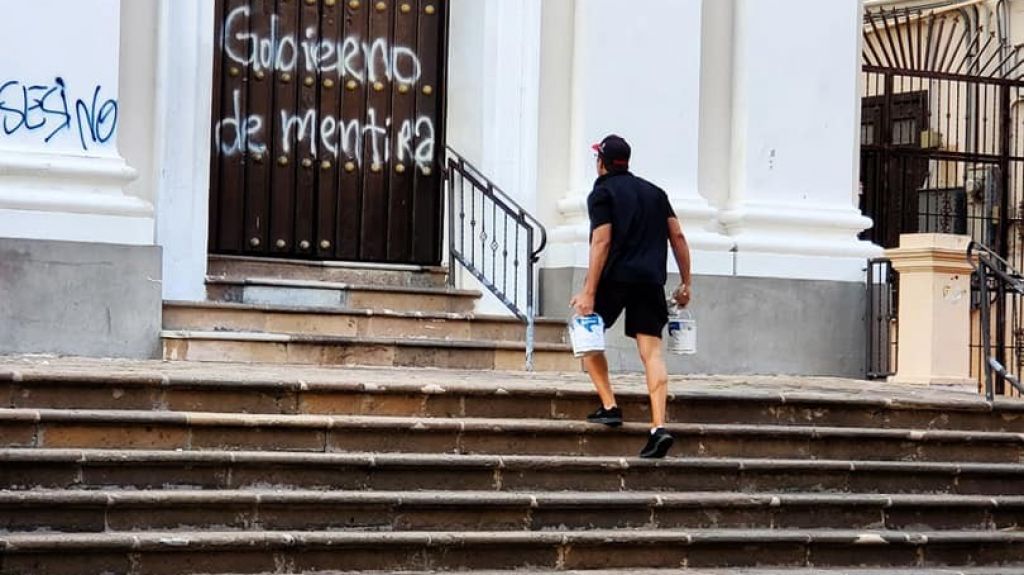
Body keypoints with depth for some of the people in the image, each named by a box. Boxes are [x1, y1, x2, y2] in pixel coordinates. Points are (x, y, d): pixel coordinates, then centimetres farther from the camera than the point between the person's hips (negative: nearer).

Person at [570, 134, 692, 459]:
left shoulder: (602, 193, 0)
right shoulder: (654, 192, 18)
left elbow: (602, 243, -11)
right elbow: (677, 236, 13)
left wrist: (588, 293, -14)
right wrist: (686, 283, 17)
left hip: (615, 278, -4)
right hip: (651, 281, 4)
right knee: (652, 351, -2)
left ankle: (609, 407, 7)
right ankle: (659, 426, -16)